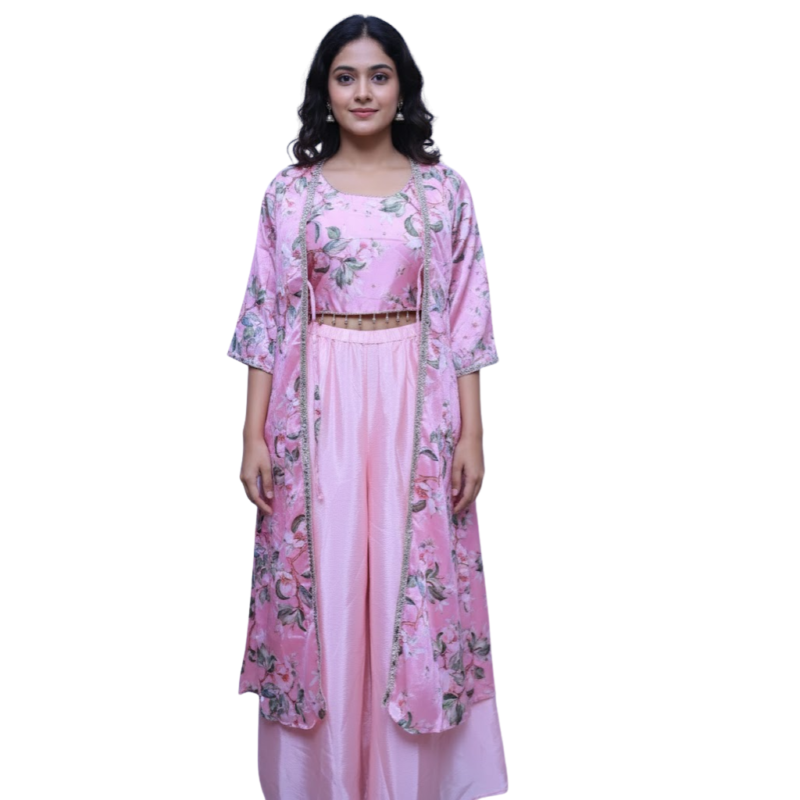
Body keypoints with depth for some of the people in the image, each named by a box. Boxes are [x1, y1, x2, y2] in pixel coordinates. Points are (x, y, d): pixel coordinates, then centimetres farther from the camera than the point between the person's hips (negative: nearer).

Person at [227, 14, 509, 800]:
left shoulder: (443, 189, 3)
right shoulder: (291, 191, 3)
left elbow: (463, 320, 2)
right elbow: (266, 317, 2)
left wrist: (470, 433, -3)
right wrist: (254, 434, -3)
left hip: (415, 406, 0)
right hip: (316, 409, 0)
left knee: (414, 585, 5)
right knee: (318, 581, 6)